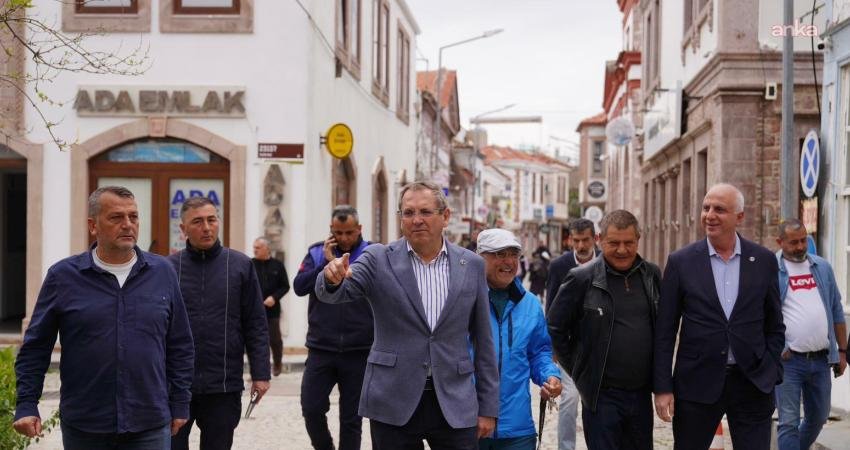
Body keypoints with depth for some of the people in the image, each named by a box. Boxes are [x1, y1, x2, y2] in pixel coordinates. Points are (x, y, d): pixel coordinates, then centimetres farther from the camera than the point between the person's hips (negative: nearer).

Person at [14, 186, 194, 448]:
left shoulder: (162, 272, 4)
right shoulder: (63, 276, 0)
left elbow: (180, 346, 9)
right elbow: (35, 348, 5)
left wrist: (179, 404, 8)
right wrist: (26, 405, -3)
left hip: (150, 427, 0)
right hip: (83, 427, 0)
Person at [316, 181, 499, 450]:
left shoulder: (471, 265, 5)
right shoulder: (379, 259, 0)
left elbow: (482, 340, 7)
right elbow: (333, 294, -13)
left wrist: (488, 407, 6)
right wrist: (333, 278, -37)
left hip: (455, 405, 1)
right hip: (393, 406, -1)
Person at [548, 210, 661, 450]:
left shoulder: (652, 274, 4)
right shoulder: (582, 279, -8)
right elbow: (555, 328, -2)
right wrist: (579, 372, -1)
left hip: (642, 394, 4)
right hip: (602, 395, -4)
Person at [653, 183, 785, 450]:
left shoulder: (764, 261, 3)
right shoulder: (681, 262, -1)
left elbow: (774, 326, 10)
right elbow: (665, 331, -1)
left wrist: (772, 374, 2)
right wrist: (663, 387, -5)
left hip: (753, 384, 1)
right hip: (697, 384, -1)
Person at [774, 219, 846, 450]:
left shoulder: (822, 267, 11)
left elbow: (836, 311, 15)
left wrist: (842, 351, 12)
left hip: (821, 360, 5)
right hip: (788, 361, -5)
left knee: (818, 418, 17)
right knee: (789, 422, -5)